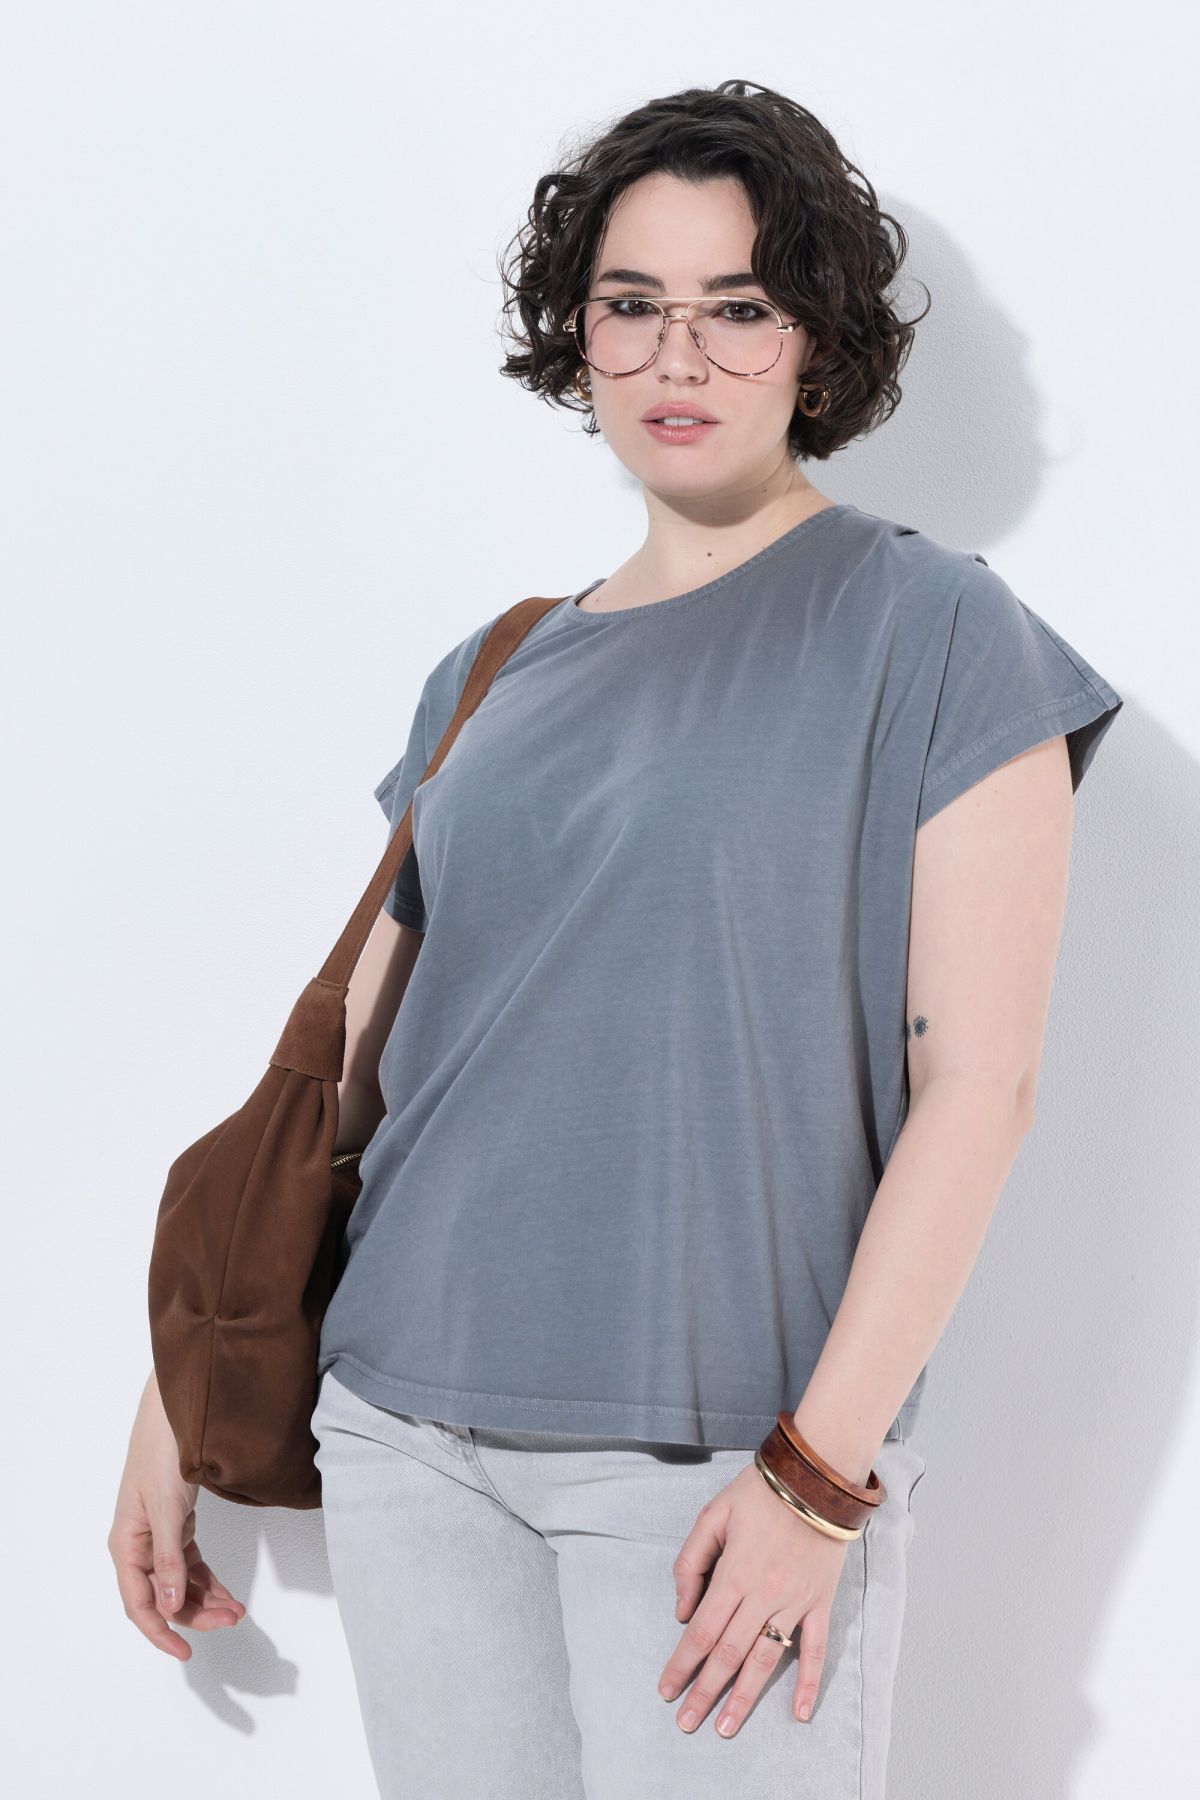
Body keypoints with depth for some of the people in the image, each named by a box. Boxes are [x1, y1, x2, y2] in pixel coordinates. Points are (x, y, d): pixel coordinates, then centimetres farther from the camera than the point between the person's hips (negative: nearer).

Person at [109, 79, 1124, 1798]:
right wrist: (179, 1403, 12)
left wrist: (820, 1471, -14)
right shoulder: (491, 681, 11)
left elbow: (977, 1082, -8)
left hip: (722, 1452, -4)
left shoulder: (930, 630, -2)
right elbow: (349, 1070, 14)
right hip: (406, 1435, 4)